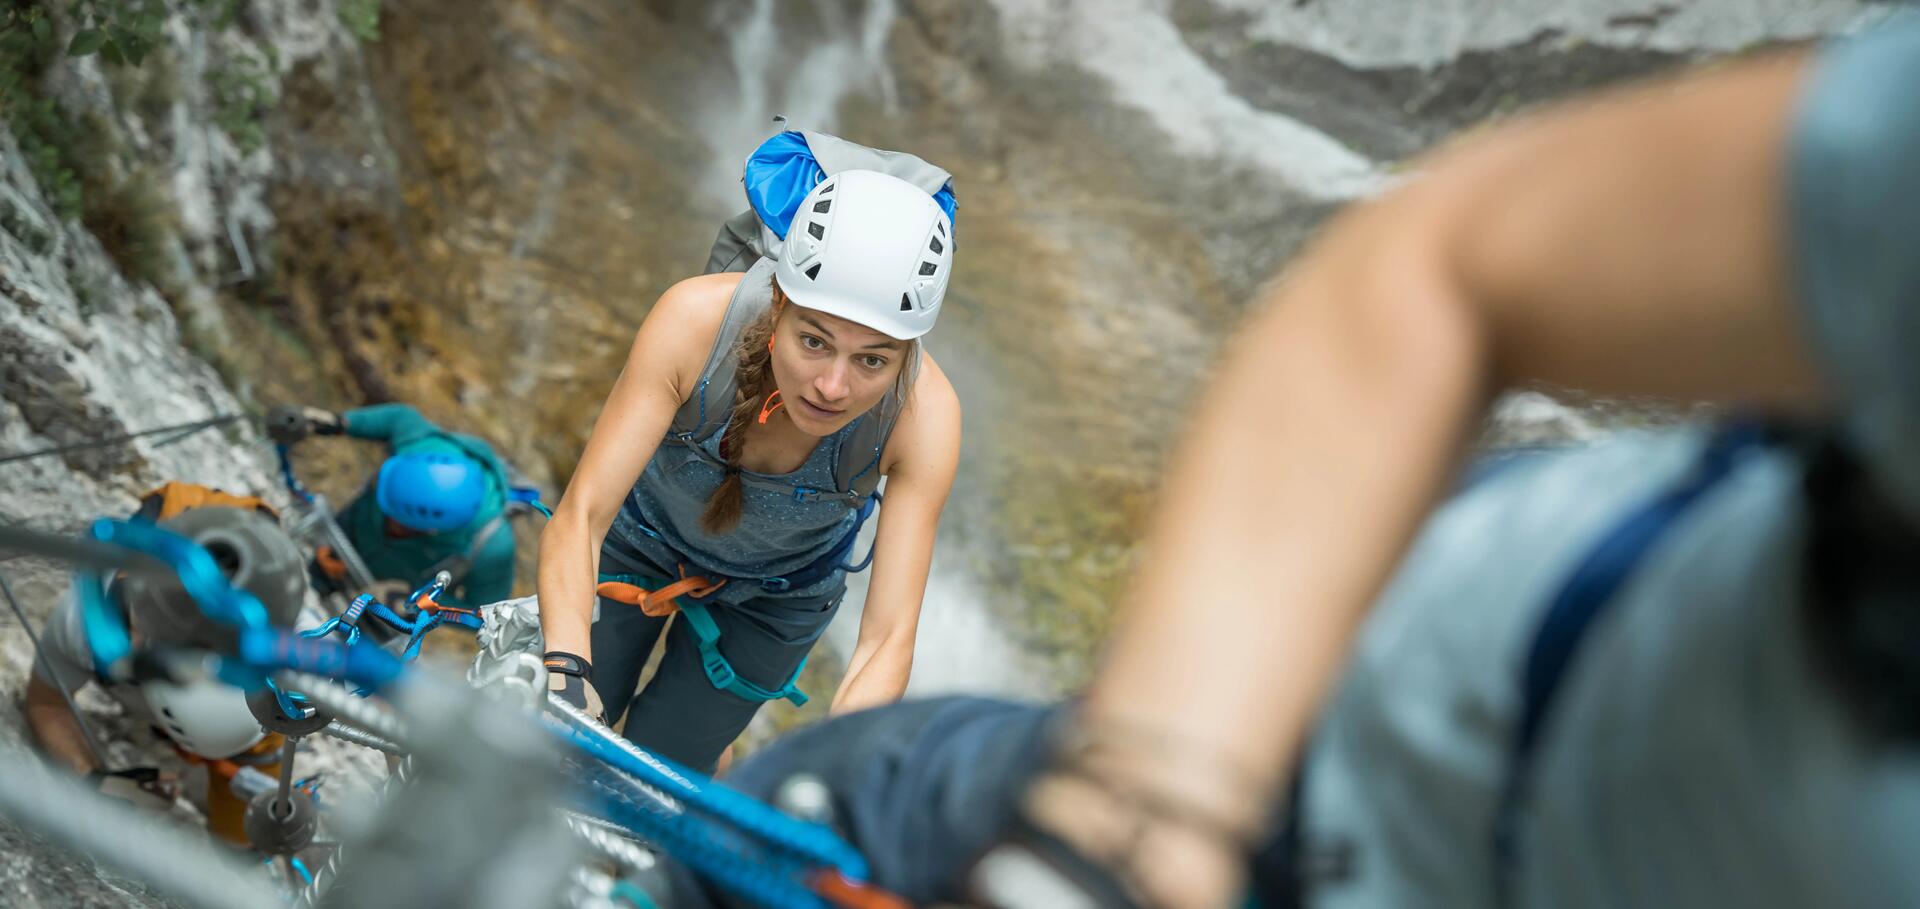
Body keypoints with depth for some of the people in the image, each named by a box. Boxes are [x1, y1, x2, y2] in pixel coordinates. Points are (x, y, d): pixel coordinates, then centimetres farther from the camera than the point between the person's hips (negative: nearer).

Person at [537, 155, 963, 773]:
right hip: (640, 541, 0)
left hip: (772, 600, 0)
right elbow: (580, 517, -37)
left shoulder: (924, 413, -36)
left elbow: (888, 636, -35)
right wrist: (566, 669, -54)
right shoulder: (696, 318, -38)